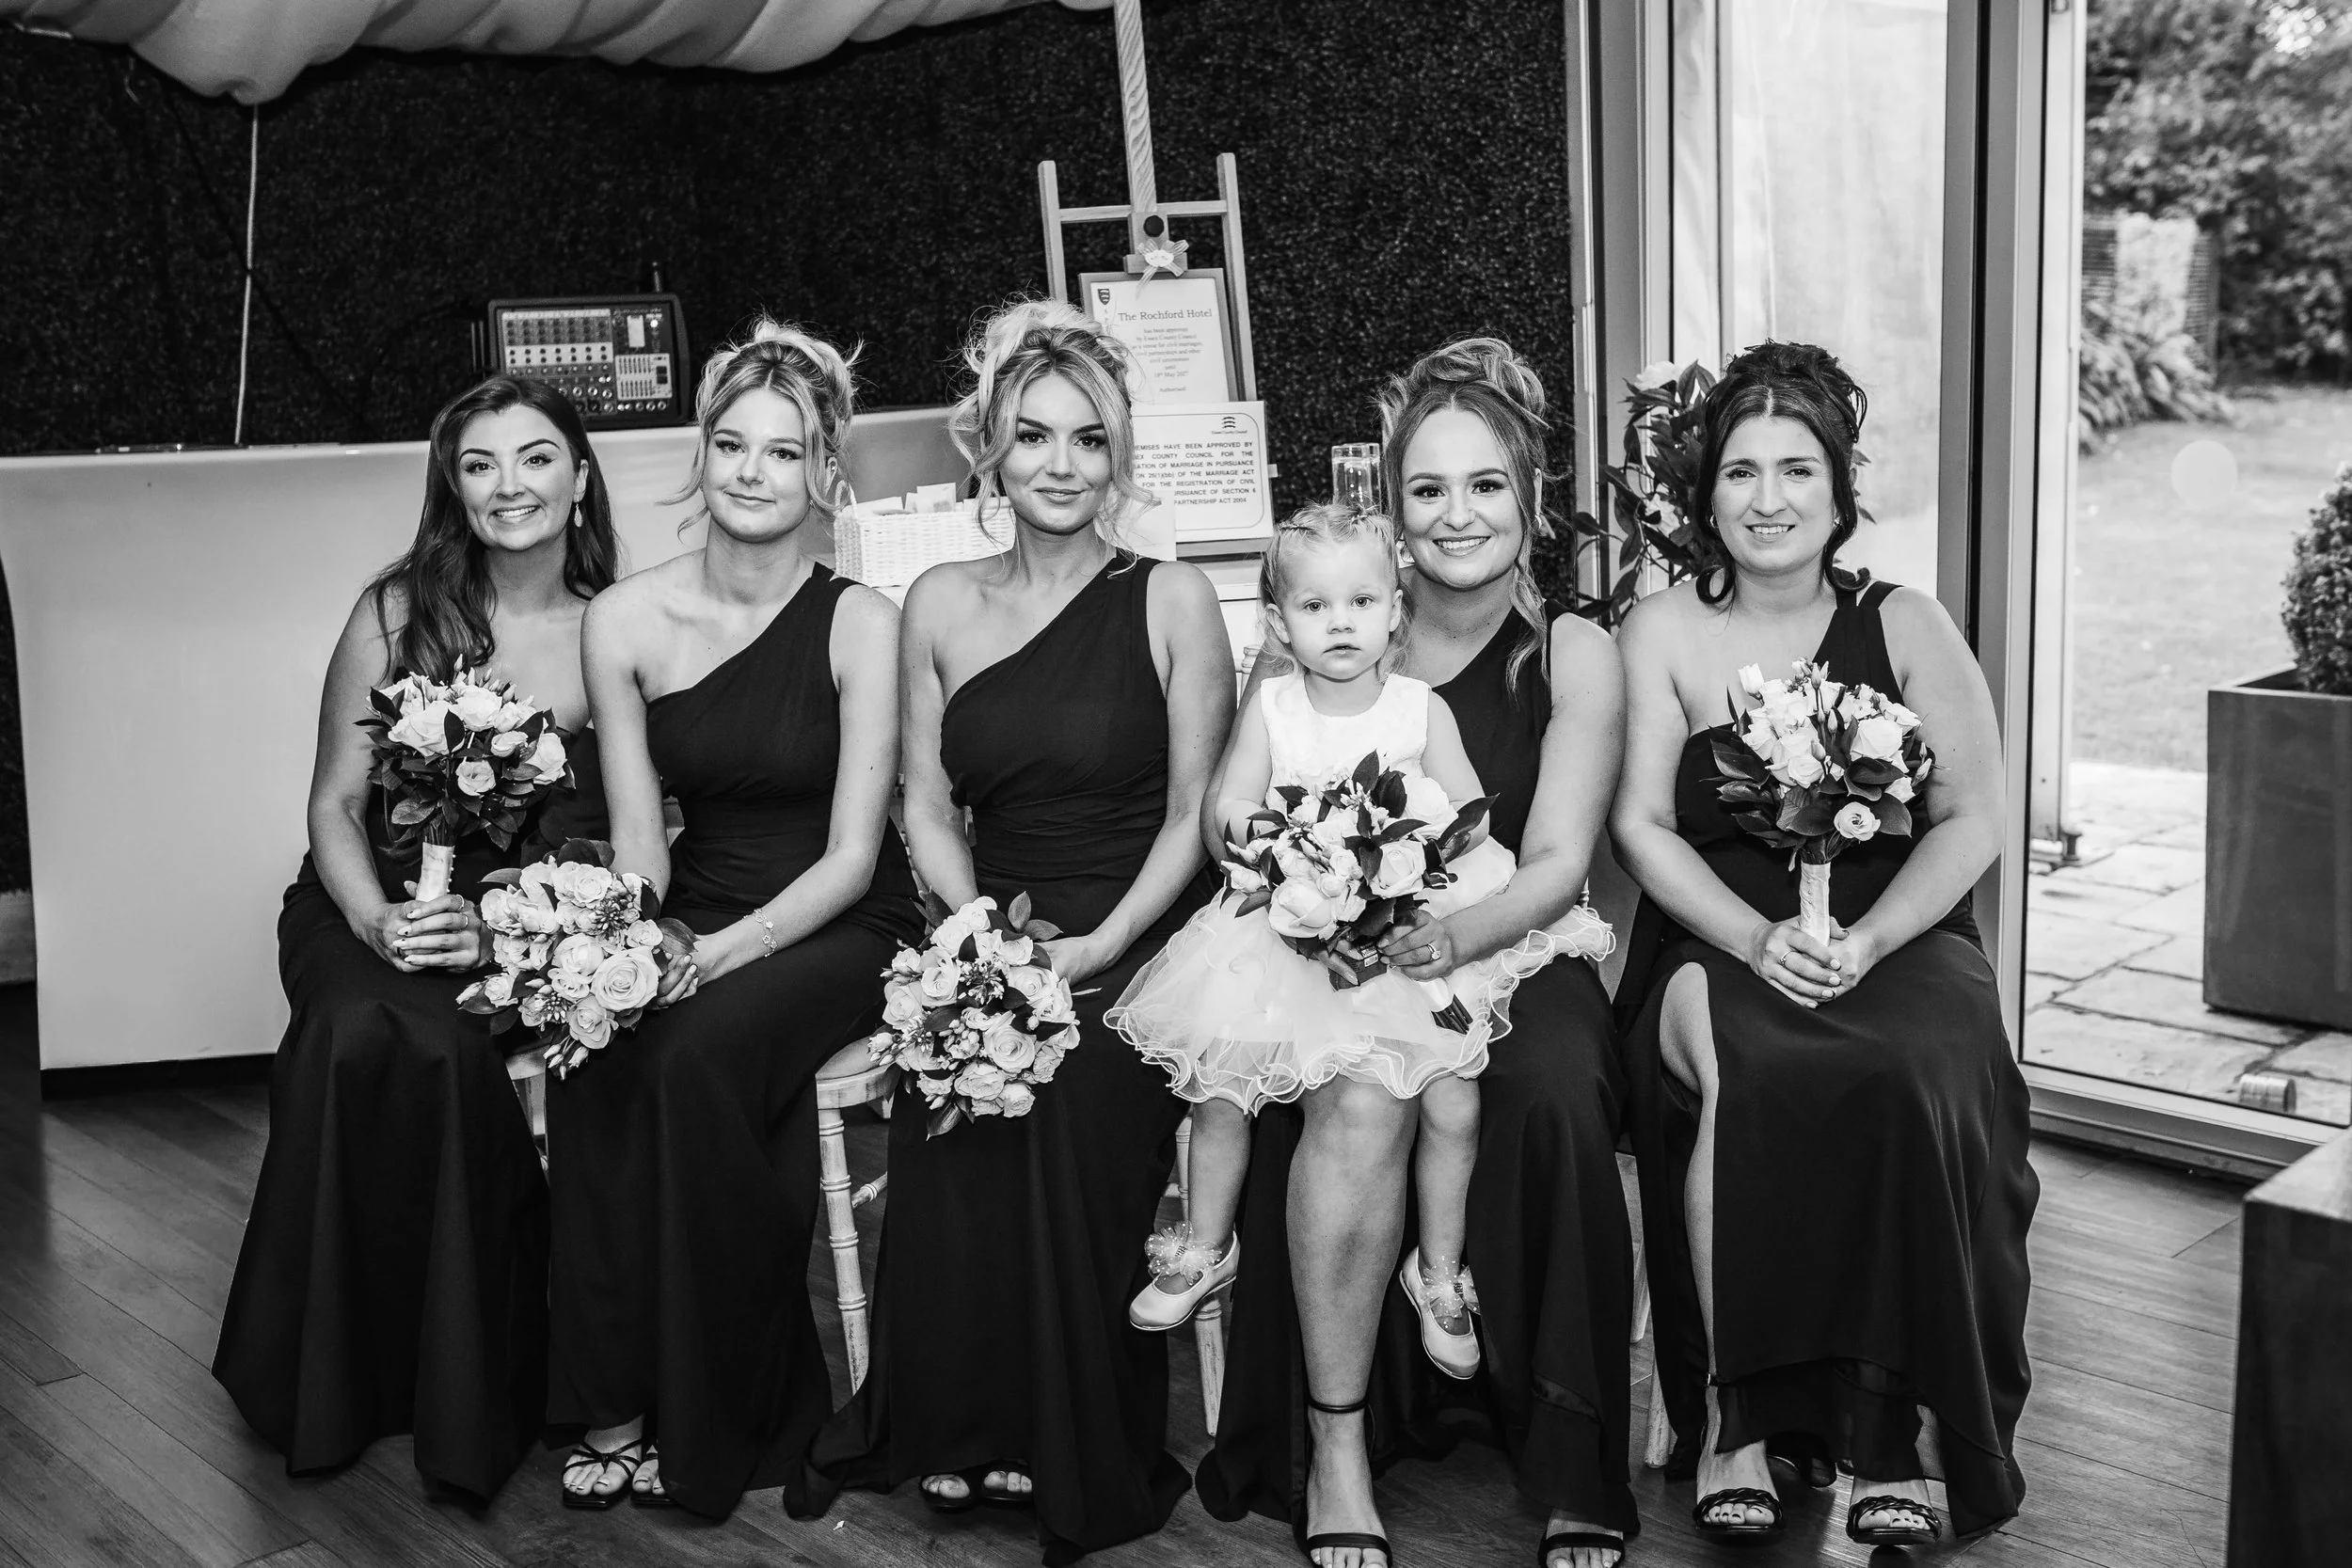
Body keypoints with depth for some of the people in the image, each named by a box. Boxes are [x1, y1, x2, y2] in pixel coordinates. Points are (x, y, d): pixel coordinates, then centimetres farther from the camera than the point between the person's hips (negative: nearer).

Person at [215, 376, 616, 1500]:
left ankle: (464, 1389, -16)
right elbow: (336, 802, 3)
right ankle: (336, 1377, -12)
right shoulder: (398, 613, 2)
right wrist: (376, 919, -17)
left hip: (538, 930, 0)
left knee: (434, 1046, -33)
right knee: (365, 1038, -32)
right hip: (370, 909, 1)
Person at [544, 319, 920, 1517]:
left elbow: (852, 855, -12)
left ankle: (714, 1417, -12)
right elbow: (638, 839, 1)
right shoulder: (625, 621, 1)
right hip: (693, 916, 3)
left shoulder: (860, 623, -10)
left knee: (703, 1051, -31)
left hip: (840, 927, -3)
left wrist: (727, 950, -27)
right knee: (588, 1049, -27)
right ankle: (612, 1404, -14)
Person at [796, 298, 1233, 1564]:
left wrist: (1098, 946, -13)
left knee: (1076, 1111, -28)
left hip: (1137, 948, -2)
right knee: (950, 1118, -25)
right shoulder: (940, 607, 10)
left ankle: (1085, 1459, -9)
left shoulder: (1171, 600, 1)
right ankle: (957, 1437, -6)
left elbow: (1192, 817, -1)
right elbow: (928, 812, 10)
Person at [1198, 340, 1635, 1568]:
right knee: (1355, 1103, -32)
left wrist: (1449, 939, -27)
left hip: (1510, 954, 0)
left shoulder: (1573, 655, 2)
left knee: (1553, 1095, -32)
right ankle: (1336, 1451, -17)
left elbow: (1555, 862, -7)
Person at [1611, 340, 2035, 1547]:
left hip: (1898, 937, 1)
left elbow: (1972, 820, 2)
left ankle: (1901, 1426, -17)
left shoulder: (1903, 626, 8)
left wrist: (1867, 939, -14)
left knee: (1921, 1074, -32)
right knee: (1741, 1076, -33)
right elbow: (1642, 826, 0)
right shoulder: (1664, 632, 7)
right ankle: (1732, 1417, -18)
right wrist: (1759, 938, -16)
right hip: (1719, 945, 0)